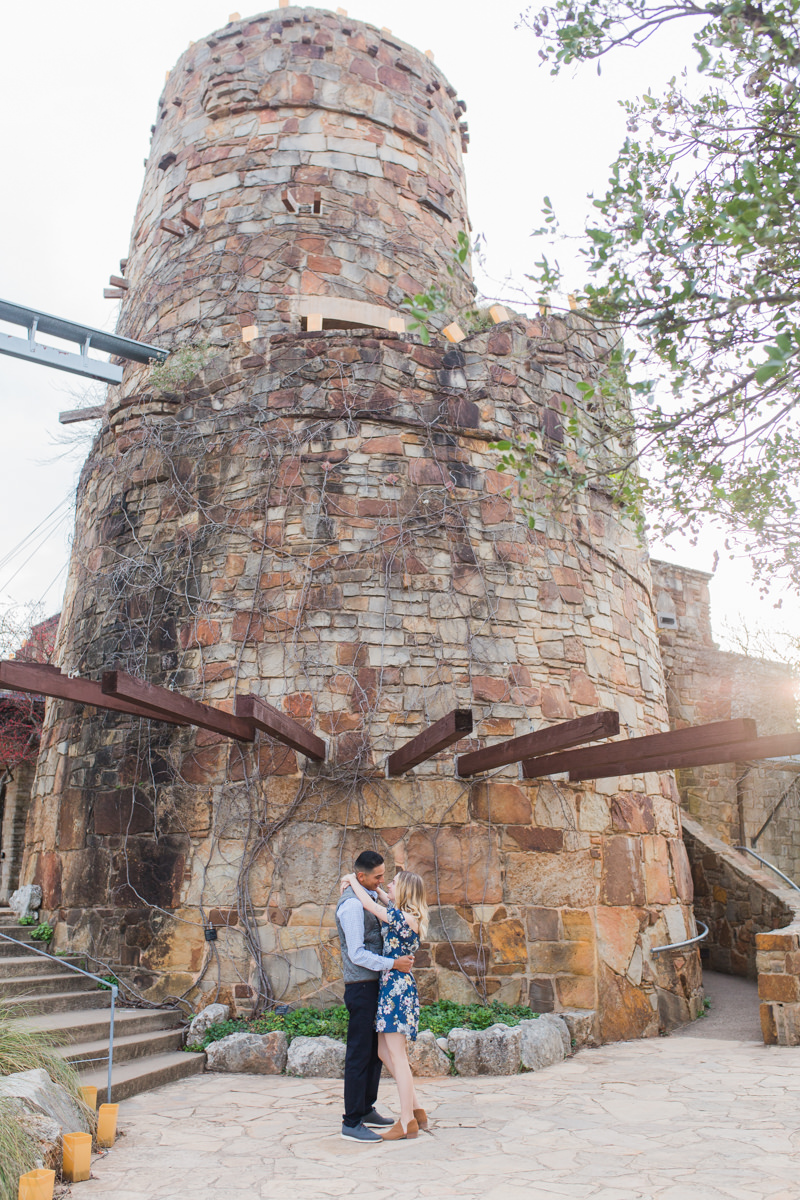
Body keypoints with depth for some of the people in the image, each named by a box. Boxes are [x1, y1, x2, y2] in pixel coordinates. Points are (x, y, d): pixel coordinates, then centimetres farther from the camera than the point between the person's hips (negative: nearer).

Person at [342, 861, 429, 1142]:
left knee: (397, 1055, 0)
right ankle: (416, 1109, 21)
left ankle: (408, 1122, 9)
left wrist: (354, 881, -3)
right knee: (384, 1051, 15)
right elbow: (386, 901, 29)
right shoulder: (406, 916, 9)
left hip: (396, 987, -10)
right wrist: (370, 886, 18)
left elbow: (370, 905, -18)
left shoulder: (402, 918, -17)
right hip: (393, 987, 10)